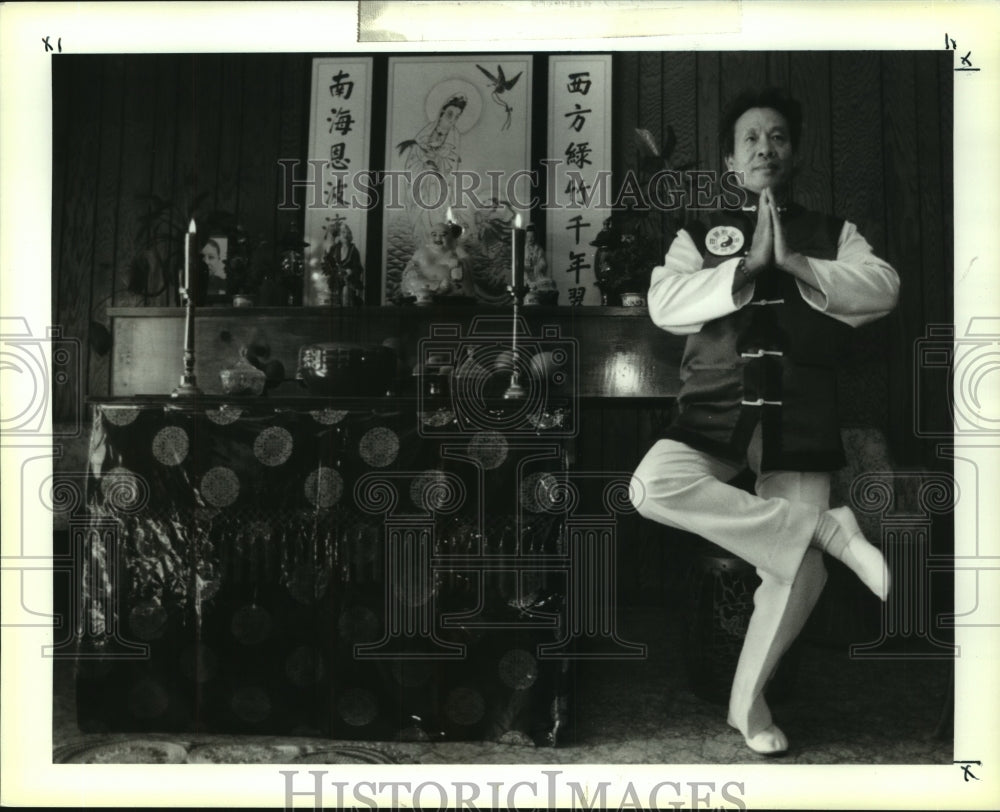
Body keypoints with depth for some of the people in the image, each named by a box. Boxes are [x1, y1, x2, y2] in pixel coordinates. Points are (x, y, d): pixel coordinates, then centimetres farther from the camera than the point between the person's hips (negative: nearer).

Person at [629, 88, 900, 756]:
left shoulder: (831, 234, 15)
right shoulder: (700, 236, 13)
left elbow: (883, 289, -3)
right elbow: (665, 305, -5)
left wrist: (794, 263, -14)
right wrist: (748, 266, -13)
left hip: (799, 413, 1)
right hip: (717, 408, 0)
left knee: (798, 565, -6)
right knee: (653, 487, -29)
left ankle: (748, 698, 20)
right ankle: (825, 528, -16)